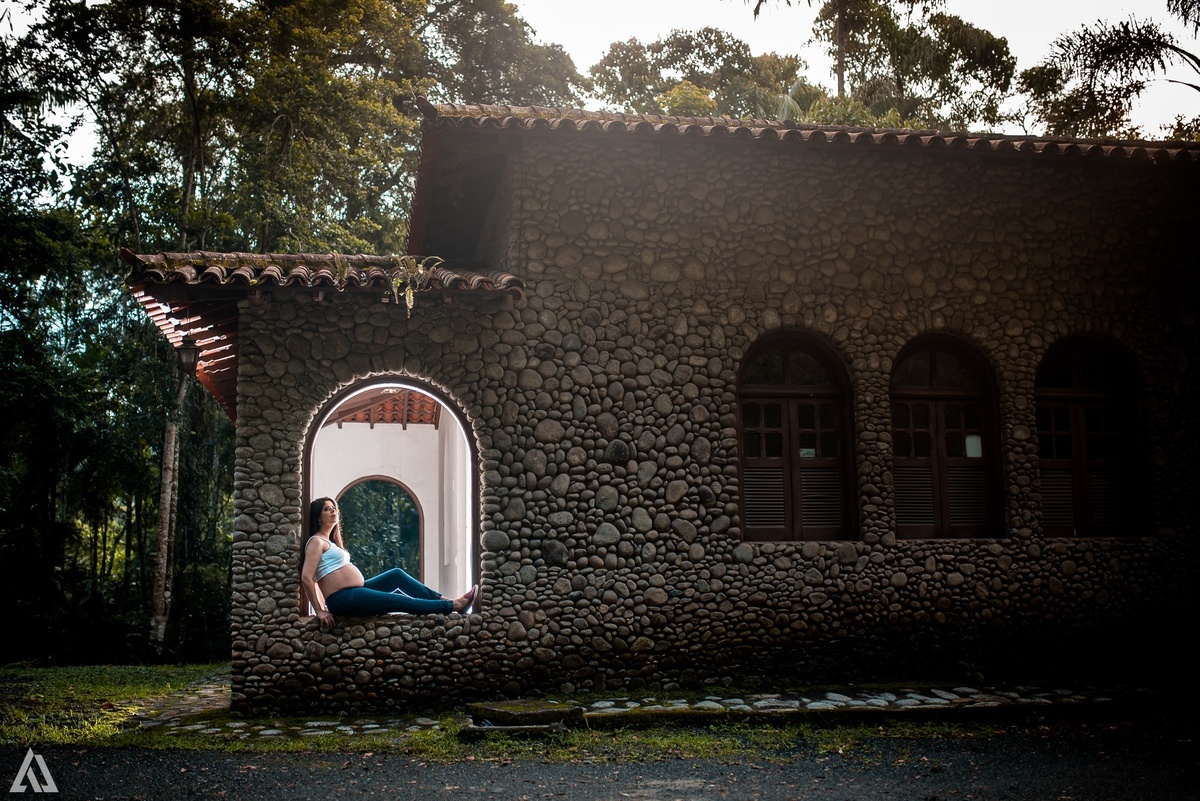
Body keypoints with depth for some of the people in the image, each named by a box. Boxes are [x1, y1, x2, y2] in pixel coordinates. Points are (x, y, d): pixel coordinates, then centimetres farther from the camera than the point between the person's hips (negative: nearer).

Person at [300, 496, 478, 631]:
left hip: (355, 592, 10)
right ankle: (454, 605, -5)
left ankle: (442, 599, 6)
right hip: (344, 598, -10)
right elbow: (306, 578, -17)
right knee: (399, 600, -9)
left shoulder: (329, 541, 22)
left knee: (397, 575, 9)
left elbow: (317, 579, 24)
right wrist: (320, 611, -19)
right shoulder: (316, 541, -7)